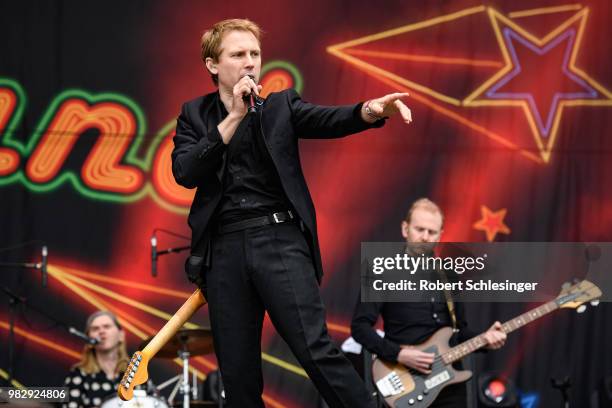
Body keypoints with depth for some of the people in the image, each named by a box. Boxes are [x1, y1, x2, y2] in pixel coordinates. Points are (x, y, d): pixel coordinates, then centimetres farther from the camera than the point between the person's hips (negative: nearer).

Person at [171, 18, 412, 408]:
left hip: (279, 239, -2)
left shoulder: (281, 104, 11)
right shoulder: (195, 115, 13)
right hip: (224, 248, 2)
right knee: (238, 372, 3)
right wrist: (234, 117, -9)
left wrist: (370, 111, -30)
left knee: (316, 349, -14)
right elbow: (184, 172, -4)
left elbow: (330, 120, -7)